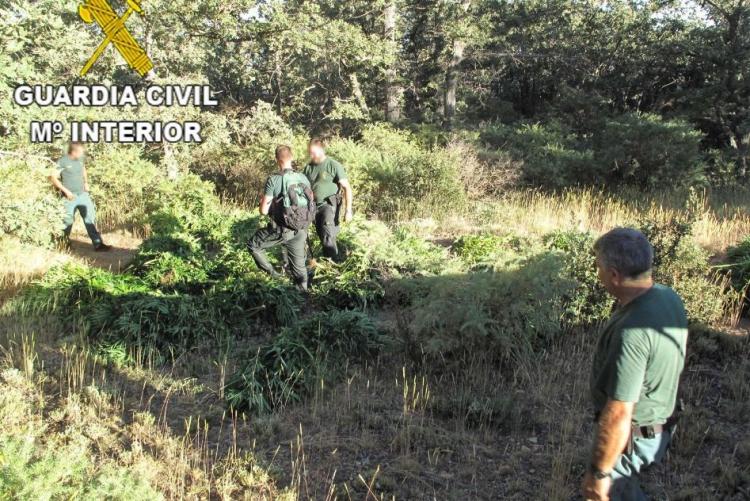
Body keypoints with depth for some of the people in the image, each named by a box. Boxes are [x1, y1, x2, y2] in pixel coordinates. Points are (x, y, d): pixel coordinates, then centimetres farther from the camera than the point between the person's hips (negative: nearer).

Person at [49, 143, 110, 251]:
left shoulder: (80, 159, 5)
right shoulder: (63, 162, -12)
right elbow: (53, 178, -13)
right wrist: (66, 190, -17)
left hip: (83, 194, 5)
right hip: (70, 197, -4)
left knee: (90, 218, -4)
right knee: (68, 222, 8)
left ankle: (98, 244, -5)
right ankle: (65, 242, 31)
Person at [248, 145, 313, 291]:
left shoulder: (273, 180, -15)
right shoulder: (303, 178, -2)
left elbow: (263, 210, -12)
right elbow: (311, 203, 8)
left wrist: (263, 202, 10)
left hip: (279, 230, -4)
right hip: (299, 232, 4)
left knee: (253, 245, 20)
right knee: (299, 267, 15)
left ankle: (272, 273, 13)